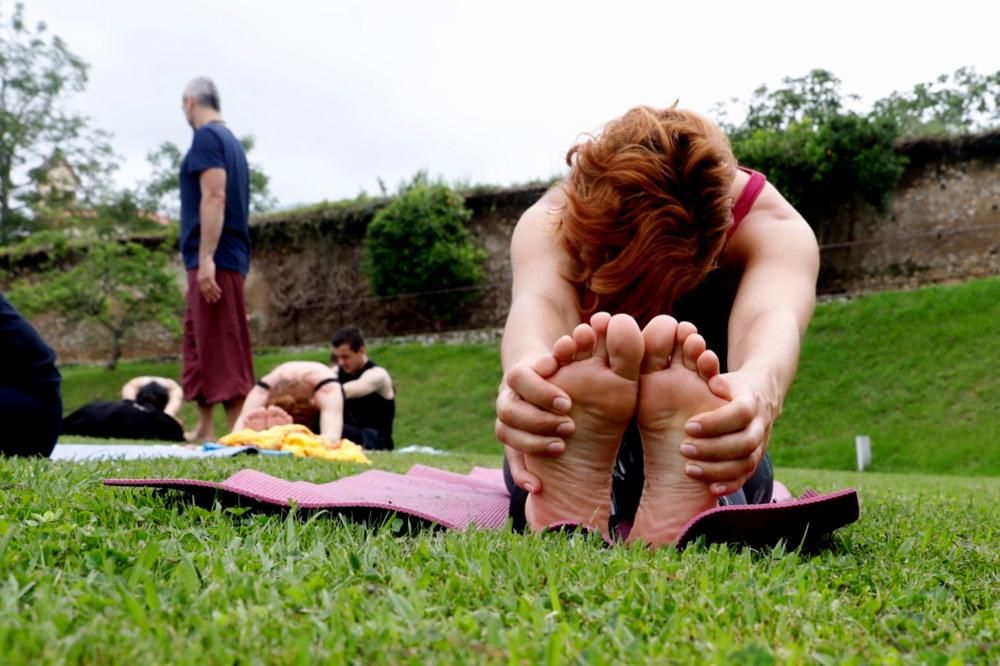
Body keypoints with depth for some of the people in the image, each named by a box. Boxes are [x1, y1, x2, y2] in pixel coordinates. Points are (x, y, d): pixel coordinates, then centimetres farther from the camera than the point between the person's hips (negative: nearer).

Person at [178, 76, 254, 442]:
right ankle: (204, 428, 18)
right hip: (219, 259, 10)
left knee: (222, 347, -10)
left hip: (215, 258, -10)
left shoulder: (207, 137, -8)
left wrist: (206, 258, -23)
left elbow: (214, 198, -18)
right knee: (201, 342, 14)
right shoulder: (231, 140, 19)